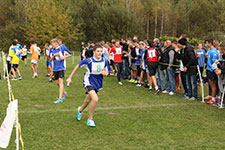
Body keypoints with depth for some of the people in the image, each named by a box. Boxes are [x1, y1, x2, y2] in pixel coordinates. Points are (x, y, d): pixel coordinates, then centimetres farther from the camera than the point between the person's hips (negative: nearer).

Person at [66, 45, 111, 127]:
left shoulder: (105, 61, -10)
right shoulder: (89, 61, -21)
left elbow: (107, 72, 4)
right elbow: (78, 66, -7)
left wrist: (105, 73, -22)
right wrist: (70, 77, -4)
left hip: (97, 83, 5)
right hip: (88, 82, -5)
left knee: (88, 100, 22)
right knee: (95, 99, -26)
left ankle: (80, 110, 57)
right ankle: (90, 119, -8)